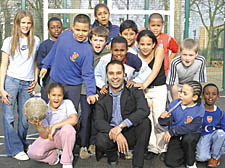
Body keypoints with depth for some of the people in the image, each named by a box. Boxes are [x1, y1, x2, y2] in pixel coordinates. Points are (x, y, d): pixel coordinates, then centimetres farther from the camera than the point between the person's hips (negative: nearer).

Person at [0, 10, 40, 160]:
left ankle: (22, 144, 24)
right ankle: (15, 149, 4)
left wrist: (35, 80, 9)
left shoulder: (36, 41, 10)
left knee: (25, 119, 4)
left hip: (27, 84, 2)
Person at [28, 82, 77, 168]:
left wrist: (55, 126, -25)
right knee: (33, 153, -25)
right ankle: (54, 154, 6)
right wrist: (38, 126, -35)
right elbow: (45, 136, -13)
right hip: (50, 138, 1)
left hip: (65, 138, -1)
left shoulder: (67, 103, -12)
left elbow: (74, 120, -30)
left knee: (67, 128, -36)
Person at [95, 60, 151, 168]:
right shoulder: (102, 96, 2)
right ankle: (112, 155, 6)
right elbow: (98, 121, -7)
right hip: (111, 133, 0)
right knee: (100, 140, -32)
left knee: (145, 122, -29)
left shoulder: (134, 90, -3)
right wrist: (115, 134, -26)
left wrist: (121, 125, -29)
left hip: (131, 133, 0)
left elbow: (144, 111, -20)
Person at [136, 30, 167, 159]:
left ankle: (162, 148, 8)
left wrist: (144, 85, -32)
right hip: (144, 90, 3)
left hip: (159, 89, -3)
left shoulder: (159, 50, -10)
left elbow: (155, 71, -19)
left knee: (159, 119, -8)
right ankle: (153, 148, 14)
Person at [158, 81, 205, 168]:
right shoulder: (175, 103, -9)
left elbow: (192, 128, -27)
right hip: (176, 136, 3)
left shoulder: (199, 109, -18)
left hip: (192, 135, -2)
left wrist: (171, 131, -29)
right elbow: (166, 123, -4)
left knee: (187, 138, -38)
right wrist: (163, 118, -29)